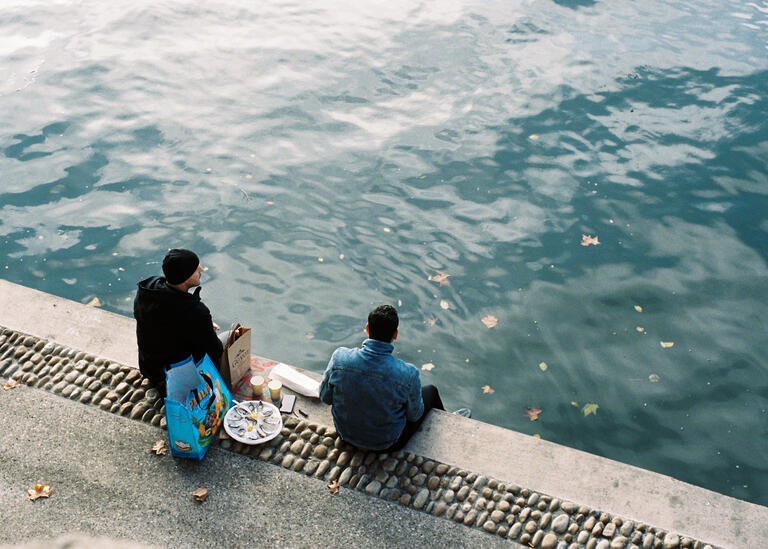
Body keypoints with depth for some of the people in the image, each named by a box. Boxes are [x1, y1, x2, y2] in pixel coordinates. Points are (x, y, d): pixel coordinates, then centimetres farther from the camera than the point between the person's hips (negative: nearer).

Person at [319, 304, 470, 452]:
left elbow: (325, 397, -8)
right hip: (386, 444, -3)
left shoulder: (339, 357, -25)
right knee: (430, 391, 21)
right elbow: (414, 415, -13)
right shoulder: (408, 374, -31)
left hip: (346, 435, 3)